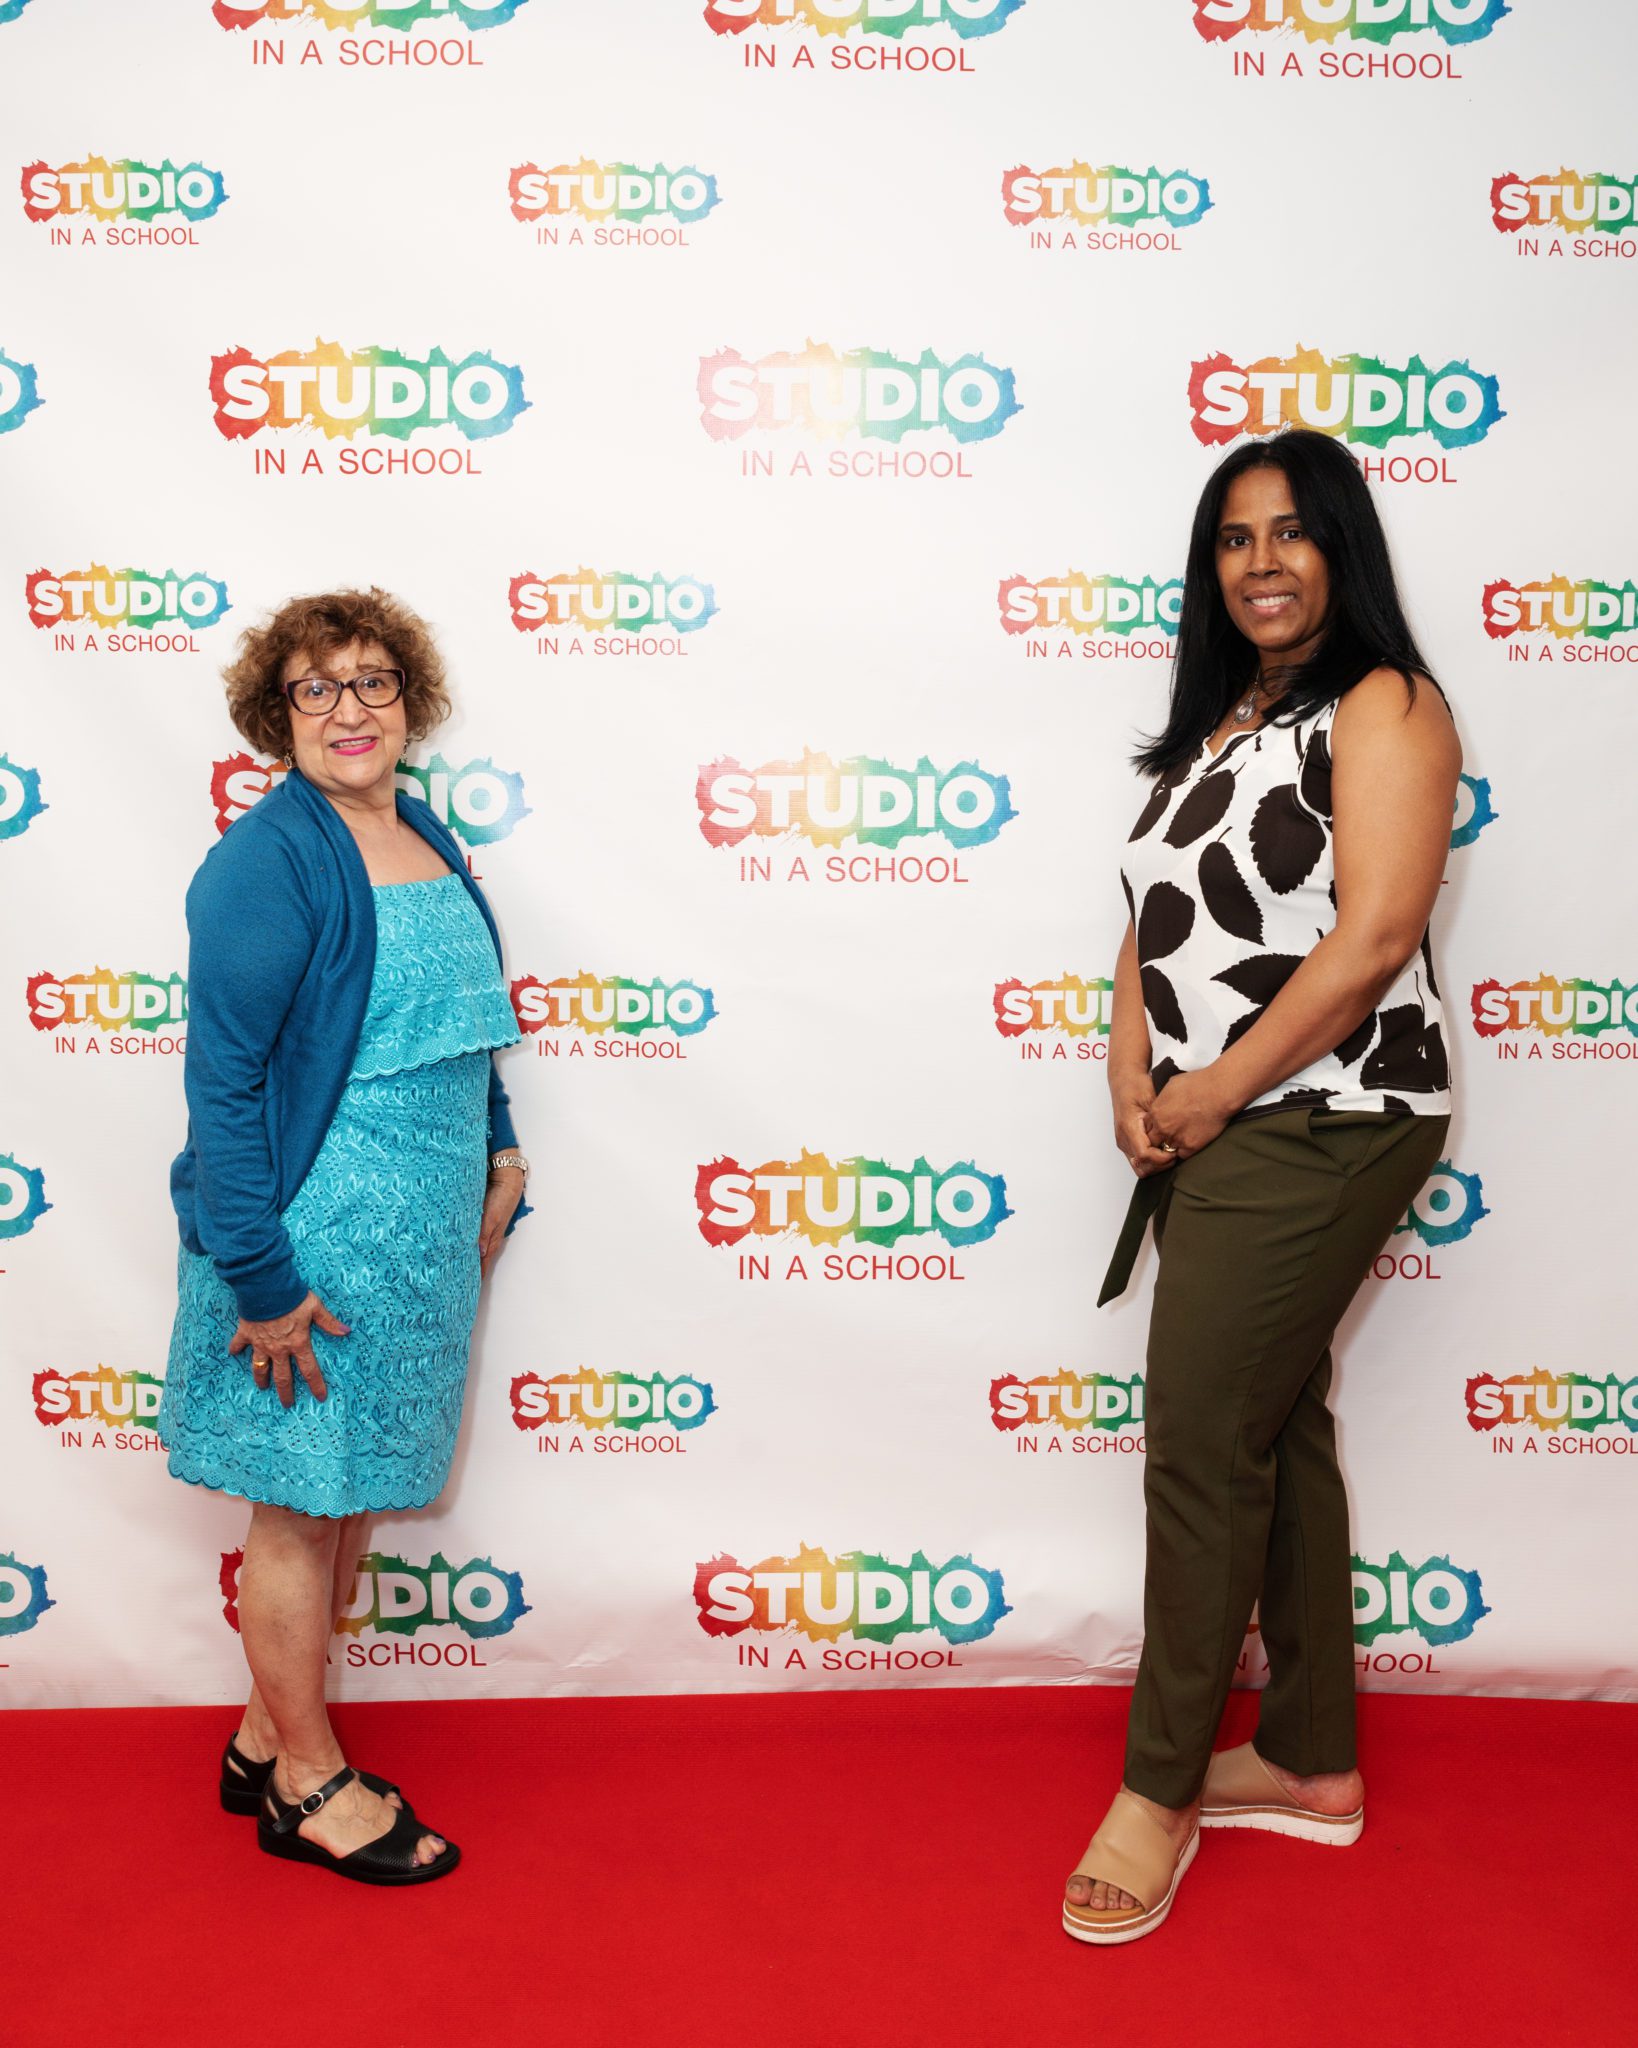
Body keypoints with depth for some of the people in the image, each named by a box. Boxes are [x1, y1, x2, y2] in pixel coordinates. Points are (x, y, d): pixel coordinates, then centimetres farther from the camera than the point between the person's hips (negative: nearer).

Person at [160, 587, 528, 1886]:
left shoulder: (429, 841, 10)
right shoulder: (267, 862, -16)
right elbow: (224, 1081, -18)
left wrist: (497, 1157, 14)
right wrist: (257, 1278, -20)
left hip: (422, 1239, 8)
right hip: (314, 1235, -8)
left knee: (354, 1494, 18)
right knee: (301, 1508, 7)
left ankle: (266, 1741, 37)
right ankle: (309, 1785, 26)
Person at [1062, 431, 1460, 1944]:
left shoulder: (1383, 707, -9)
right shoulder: (1221, 722, 17)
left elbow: (1372, 936, -19)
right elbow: (1159, 915, 14)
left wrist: (1209, 1094, -15)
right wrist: (1133, 1069, -3)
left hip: (1317, 1125, -8)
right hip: (1213, 1135, 8)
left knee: (1202, 1446, -4)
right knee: (1276, 1431, 15)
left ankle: (1160, 1788, 13)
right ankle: (1312, 1761, 30)